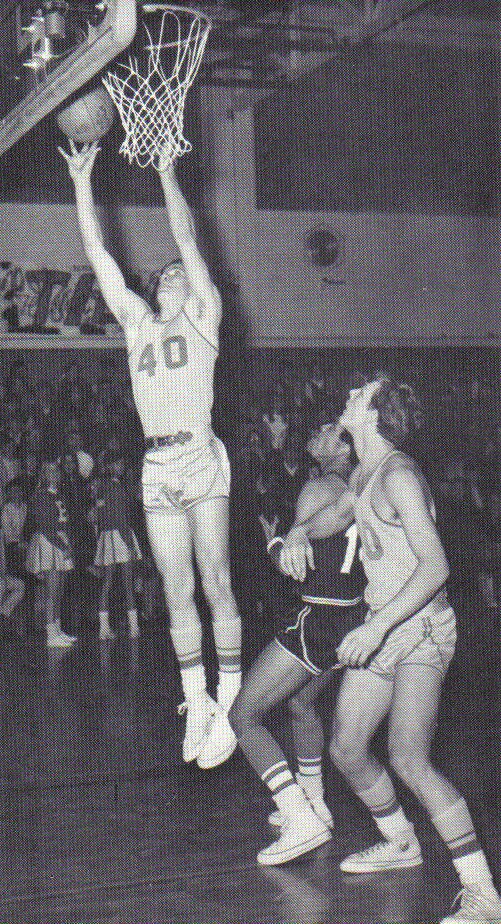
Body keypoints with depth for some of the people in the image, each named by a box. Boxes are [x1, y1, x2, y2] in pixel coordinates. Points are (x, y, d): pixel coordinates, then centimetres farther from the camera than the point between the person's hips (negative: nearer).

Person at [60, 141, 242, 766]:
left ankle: (229, 709, -2)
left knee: (216, 585, -5)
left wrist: (167, 173, -1)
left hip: (199, 457, -5)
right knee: (177, 593, 6)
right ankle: (196, 707, 12)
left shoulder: (202, 318, 6)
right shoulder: (138, 323, 17)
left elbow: (188, 240, -2)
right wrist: (82, 182, 12)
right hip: (156, 467, 5)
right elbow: (98, 255, 14)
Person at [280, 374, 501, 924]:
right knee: (346, 750, 12)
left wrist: (378, 626, -28)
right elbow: (340, 513, 33)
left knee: (408, 759, -21)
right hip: (381, 628, 9)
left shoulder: (398, 474, -17)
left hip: (420, 626, -9)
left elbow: (436, 567, -23)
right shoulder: (365, 473, 10)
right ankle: (401, 844, 35)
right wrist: (300, 533, 12)